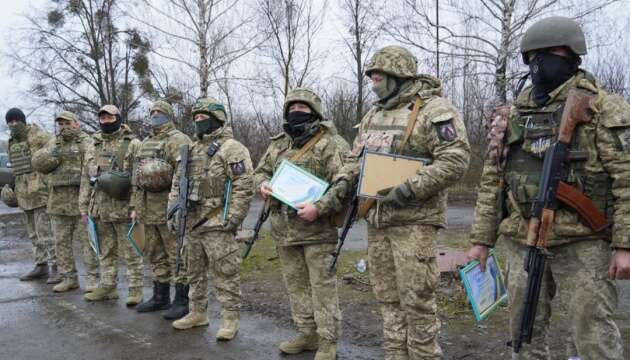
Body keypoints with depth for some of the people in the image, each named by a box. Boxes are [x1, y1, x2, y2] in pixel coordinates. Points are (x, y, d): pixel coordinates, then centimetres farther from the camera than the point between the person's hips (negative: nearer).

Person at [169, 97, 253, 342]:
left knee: (225, 274, -2)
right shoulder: (191, 150, 16)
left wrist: (232, 219, -19)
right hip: (191, 223, 8)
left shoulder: (231, 148, -9)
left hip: (217, 225, -8)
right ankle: (198, 313, 29)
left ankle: (230, 319, 7)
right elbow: (177, 184, 20)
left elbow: (244, 187, -16)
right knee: (195, 272, 16)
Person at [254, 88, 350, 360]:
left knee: (323, 286, -1)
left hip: (317, 228, -7)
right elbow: (261, 170, 24)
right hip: (285, 228, 7)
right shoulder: (278, 144, 14)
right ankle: (307, 334, 29)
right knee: (296, 285, 15)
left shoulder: (331, 143, -7)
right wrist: (263, 184, 0)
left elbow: (344, 182, -16)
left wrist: (319, 207, -27)